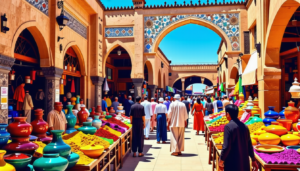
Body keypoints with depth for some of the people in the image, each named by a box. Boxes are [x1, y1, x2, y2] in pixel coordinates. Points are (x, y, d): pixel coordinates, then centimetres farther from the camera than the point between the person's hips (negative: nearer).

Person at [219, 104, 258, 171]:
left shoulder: (228, 127, -16)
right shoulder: (244, 126, 3)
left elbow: (226, 146, -19)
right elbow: (249, 145, 9)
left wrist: (221, 160, -7)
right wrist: (253, 160, 18)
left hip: (232, 163, -6)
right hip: (244, 161, 6)